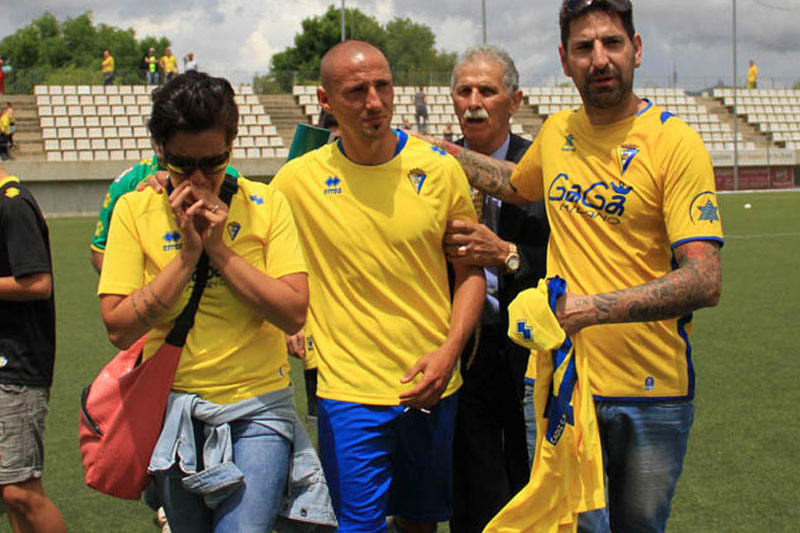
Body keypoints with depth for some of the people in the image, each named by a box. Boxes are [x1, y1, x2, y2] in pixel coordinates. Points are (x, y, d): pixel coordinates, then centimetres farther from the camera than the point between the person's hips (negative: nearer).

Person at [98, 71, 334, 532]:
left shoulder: (265, 204, -3)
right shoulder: (134, 209, -2)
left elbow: (294, 314, -10)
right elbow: (119, 328, -9)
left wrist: (220, 250, -16)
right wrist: (187, 255, -16)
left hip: (256, 409, -2)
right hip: (172, 410, 2)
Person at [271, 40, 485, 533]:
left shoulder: (441, 169, -3)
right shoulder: (298, 179, -6)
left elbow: (470, 269, 3)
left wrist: (449, 351, -8)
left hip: (432, 386, 2)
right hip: (350, 391, -2)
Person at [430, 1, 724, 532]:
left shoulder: (675, 144, -12)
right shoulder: (556, 132, 4)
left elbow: (705, 282, -20)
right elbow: (516, 185, 29)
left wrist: (591, 307, -26)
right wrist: (441, 147, 24)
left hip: (653, 393, -3)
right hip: (565, 384, 3)